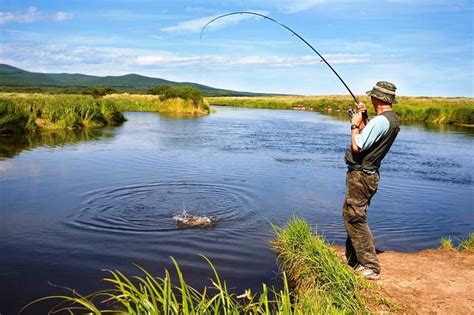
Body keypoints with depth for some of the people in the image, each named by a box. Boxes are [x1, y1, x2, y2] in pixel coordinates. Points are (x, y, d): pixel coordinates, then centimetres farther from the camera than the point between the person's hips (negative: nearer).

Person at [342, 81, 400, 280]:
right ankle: (353, 259, 31)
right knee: (352, 217, 20)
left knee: (355, 219, -6)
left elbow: (357, 147, -22)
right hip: (370, 174, 10)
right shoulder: (393, 120, 10)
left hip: (360, 175, -10)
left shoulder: (380, 121, -21)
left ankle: (371, 268, -2)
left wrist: (355, 125, -8)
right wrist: (363, 119, 13)